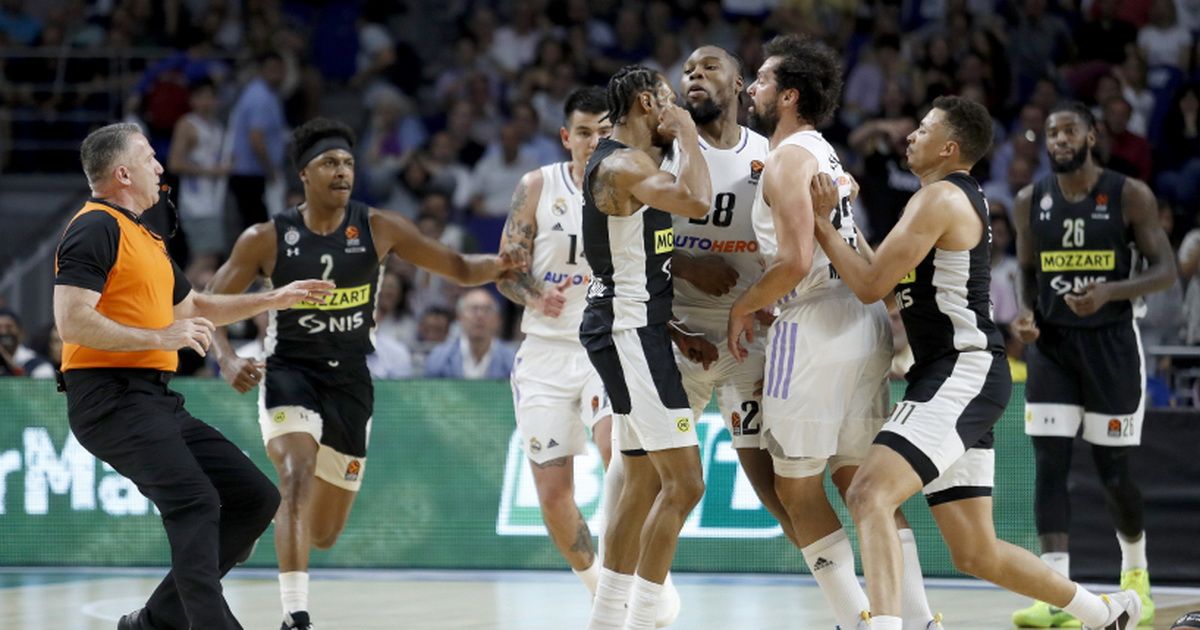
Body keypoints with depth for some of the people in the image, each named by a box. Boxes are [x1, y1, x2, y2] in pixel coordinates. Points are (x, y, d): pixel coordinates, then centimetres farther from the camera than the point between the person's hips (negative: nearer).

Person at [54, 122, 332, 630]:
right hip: (111, 397, -10)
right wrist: (161, 336, -21)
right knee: (195, 502, -25)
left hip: (156, 400, 10)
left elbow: (194, 307, 38)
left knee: (255, 497, 6)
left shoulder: (143, 239, 24)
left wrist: (272, 300, 33)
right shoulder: (96, 228, -9)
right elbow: (72, 321, -20)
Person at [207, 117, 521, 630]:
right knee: (298, 479, -32)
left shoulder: (377, 229, -4)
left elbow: (459, 269, -1)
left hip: (349, 382, 3)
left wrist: (500, 265, -21)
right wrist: (227, 360, -19)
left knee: (324, 534, 10)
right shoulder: (267, 239, -7)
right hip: (290, 375, -3)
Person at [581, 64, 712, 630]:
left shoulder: (627, 161, 17)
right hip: (629, 329, -11)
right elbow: (696, 202, -32)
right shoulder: (623, 165, -15)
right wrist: (685, 134, -16)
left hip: (634, 328, 11)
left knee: (645, 482, 14)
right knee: (684, 481, -12)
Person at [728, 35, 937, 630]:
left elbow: (795, 262, -21)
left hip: (816, 329, -9)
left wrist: (743, 307, -7)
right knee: (860, 479, 14)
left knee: (796, 487, 1)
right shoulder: (824, 154, 19)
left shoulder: (786, 160, -11)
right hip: (866, 319, 9)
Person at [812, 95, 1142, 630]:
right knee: (976, 555, 14)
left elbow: (871, 285, -14)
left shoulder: (940, 198, -10)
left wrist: (821, 222, -7)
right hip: (955, 382, 10)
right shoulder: (966, 199, 22)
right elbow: (890, 280, 26)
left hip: (963, 374, -10)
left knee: (870, 494, -28)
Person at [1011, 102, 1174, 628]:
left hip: (1111, 343, -3)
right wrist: (1026, 313, -5)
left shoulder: (1130, 196, -6)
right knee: (1049, 464, -10)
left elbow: (1165, 270, -7)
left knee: (1113, 472, 4)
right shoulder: (1031, 201, 4)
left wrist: (1109, 291, -24)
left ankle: (1135, 572, 31)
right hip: (1052, 344, 3)